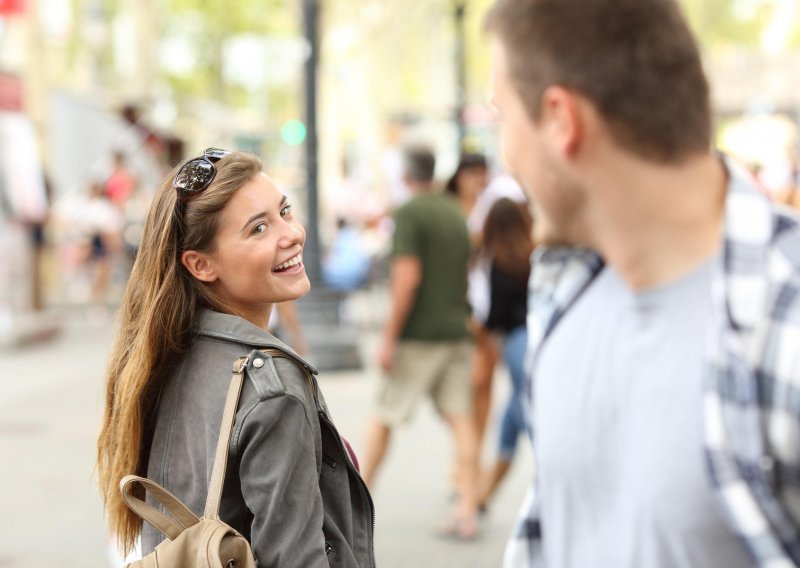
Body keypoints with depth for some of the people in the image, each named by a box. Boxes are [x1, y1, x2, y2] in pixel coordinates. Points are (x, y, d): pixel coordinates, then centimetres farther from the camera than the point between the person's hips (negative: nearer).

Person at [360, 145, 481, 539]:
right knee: (460, 419, 2)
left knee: (383, 417, 6)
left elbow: (408, 278, -18)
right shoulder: (455, 214, 13)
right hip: (456, 331, 6)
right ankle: (467, 511, -2)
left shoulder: (408, 214, -9)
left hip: (418, 333, -6)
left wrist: (389, 338, -16)